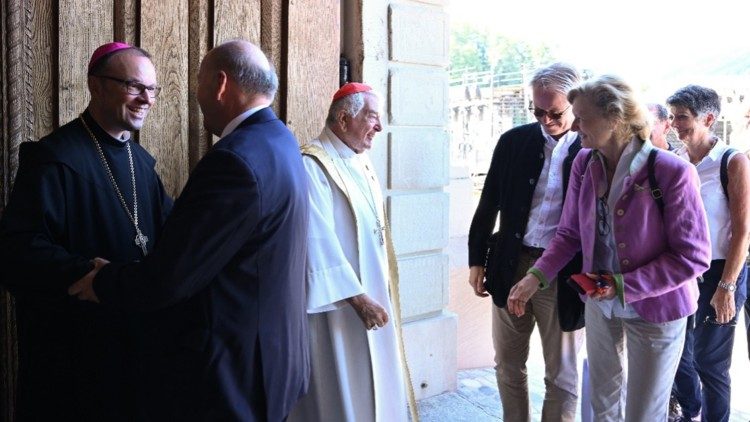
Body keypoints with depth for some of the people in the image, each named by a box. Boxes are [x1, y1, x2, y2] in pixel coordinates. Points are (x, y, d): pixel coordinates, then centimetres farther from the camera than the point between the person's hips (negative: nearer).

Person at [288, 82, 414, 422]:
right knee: (342, 387, 3)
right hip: (337, 302, -9)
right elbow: (319, 242, -23)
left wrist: (373, 295, 13)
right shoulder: (314, 165, -19)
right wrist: (357, 297, -23)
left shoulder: (360, 162, 9)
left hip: (372, 293, 9)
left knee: (374, 381, 17)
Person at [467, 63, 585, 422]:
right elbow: (488, 205, 9)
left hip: (564, 275, -4)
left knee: (561, 376, 9)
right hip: (511, 267, 4)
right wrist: (476, 260, 9)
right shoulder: (513, 142, 3)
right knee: (508, 366, 17)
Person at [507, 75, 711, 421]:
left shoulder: (672, 172, -24)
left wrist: (624, 285, -22)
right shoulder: (584, 163, -7)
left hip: (654, 310, -5)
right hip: (600, 304, 5)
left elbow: (693, 257, -18)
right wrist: (536, 276, -13)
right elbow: (569, 232, 2)